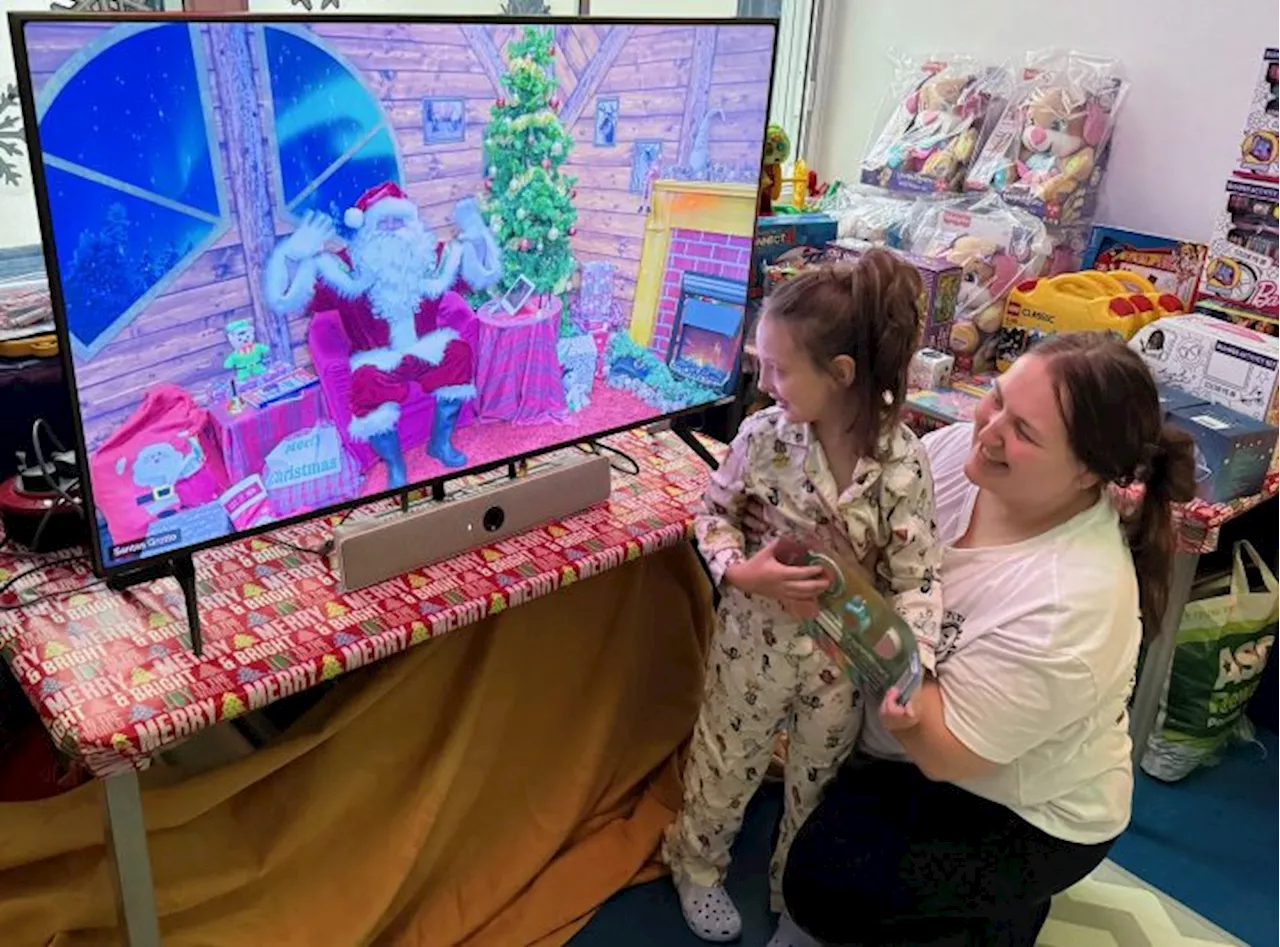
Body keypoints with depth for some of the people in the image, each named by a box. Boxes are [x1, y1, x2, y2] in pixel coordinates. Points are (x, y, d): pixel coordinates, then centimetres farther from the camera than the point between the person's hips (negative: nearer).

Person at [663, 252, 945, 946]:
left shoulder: (902, 461, -21)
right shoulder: (763, 435, -18)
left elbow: (916, 576, -18)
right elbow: (715, 514, -4)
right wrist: (741, 572, -24)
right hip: (757, 637, 0)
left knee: (820, 778, 23)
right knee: (726, 762, 20)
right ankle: (696, 862, 50)